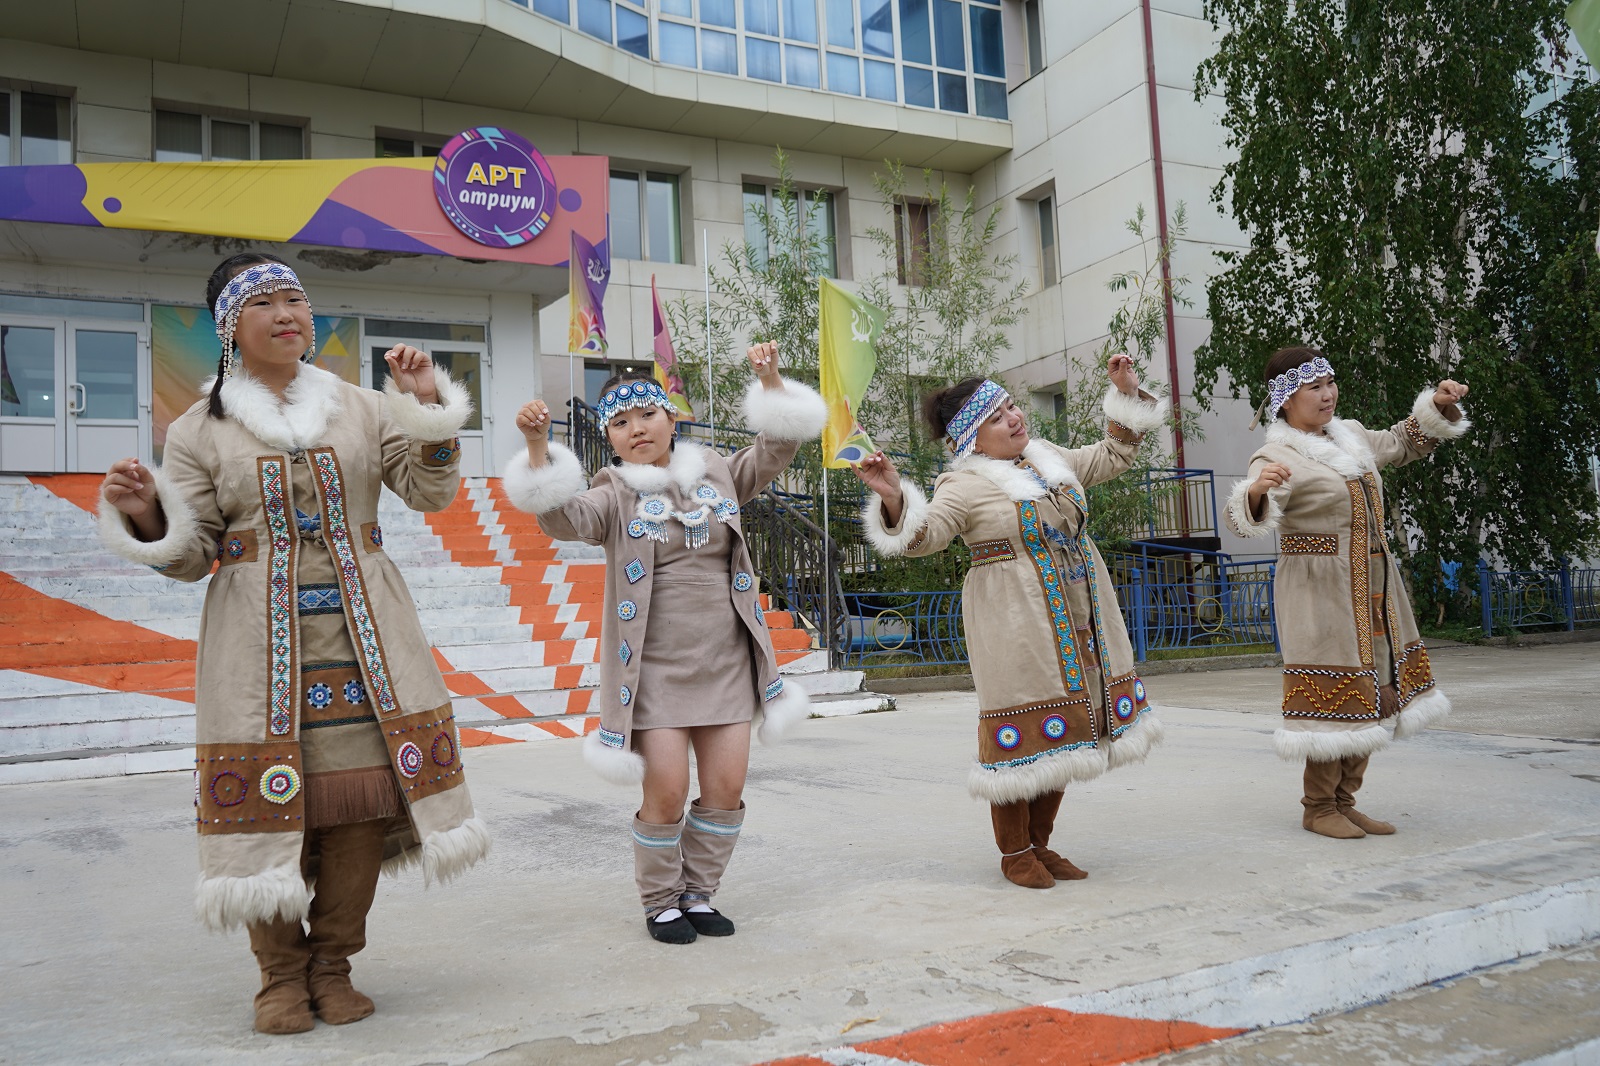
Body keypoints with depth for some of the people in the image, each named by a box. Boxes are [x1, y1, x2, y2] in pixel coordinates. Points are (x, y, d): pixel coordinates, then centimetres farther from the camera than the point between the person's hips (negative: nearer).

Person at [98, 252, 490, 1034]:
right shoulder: (199, 430, 7)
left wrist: (428, 408, -7)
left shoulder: (362, 409, 12)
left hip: (363, 631, 2)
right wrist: (144, 515, -15)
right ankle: (282, 975, 17)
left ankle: (333, 967, 18)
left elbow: (430, 492, 5)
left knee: (364, 792, 0)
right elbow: (190, 555, 5)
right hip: (260, 640, -1)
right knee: (272, 798, -4)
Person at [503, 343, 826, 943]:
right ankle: (660, 904, 19)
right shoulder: (616, 495, -1)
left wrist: (770, 383, -6)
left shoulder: (716, 476, 11)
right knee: (666, 792, -6)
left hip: (725, 662, 4)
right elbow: (565, 517, -20)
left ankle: (698, 896, 26)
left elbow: (776, 448, 7)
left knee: (726, 788, 5)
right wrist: (538, 448, -32)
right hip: (654, 668, -4)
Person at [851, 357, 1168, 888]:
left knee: (1065, 728, 11)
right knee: (1028, 729, -4)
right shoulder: (965, 485, -9)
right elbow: (924, 536, -21)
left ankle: (1040, 843, 26)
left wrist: (1126, 394, 22)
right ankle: (1014, 851, 14)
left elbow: (1113, 455, 28)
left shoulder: (1050, 457, 13)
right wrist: (893, 499, -38)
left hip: (1080, 615, 7)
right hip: (1016, 622, -7)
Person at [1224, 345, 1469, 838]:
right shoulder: (1278, 457, -15)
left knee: (1369, 696, 10)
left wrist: (1437, 405, 13)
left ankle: (1344, 802, 20)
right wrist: (1257, 490, -52)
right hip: (1320, 590, -8)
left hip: (1373, 586, 8)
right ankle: (1318, 807, 9)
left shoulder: (1350, 435, 10)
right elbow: (1246, 519, -30)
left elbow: (1401, 444, 29)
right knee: (1332, 695, -6)